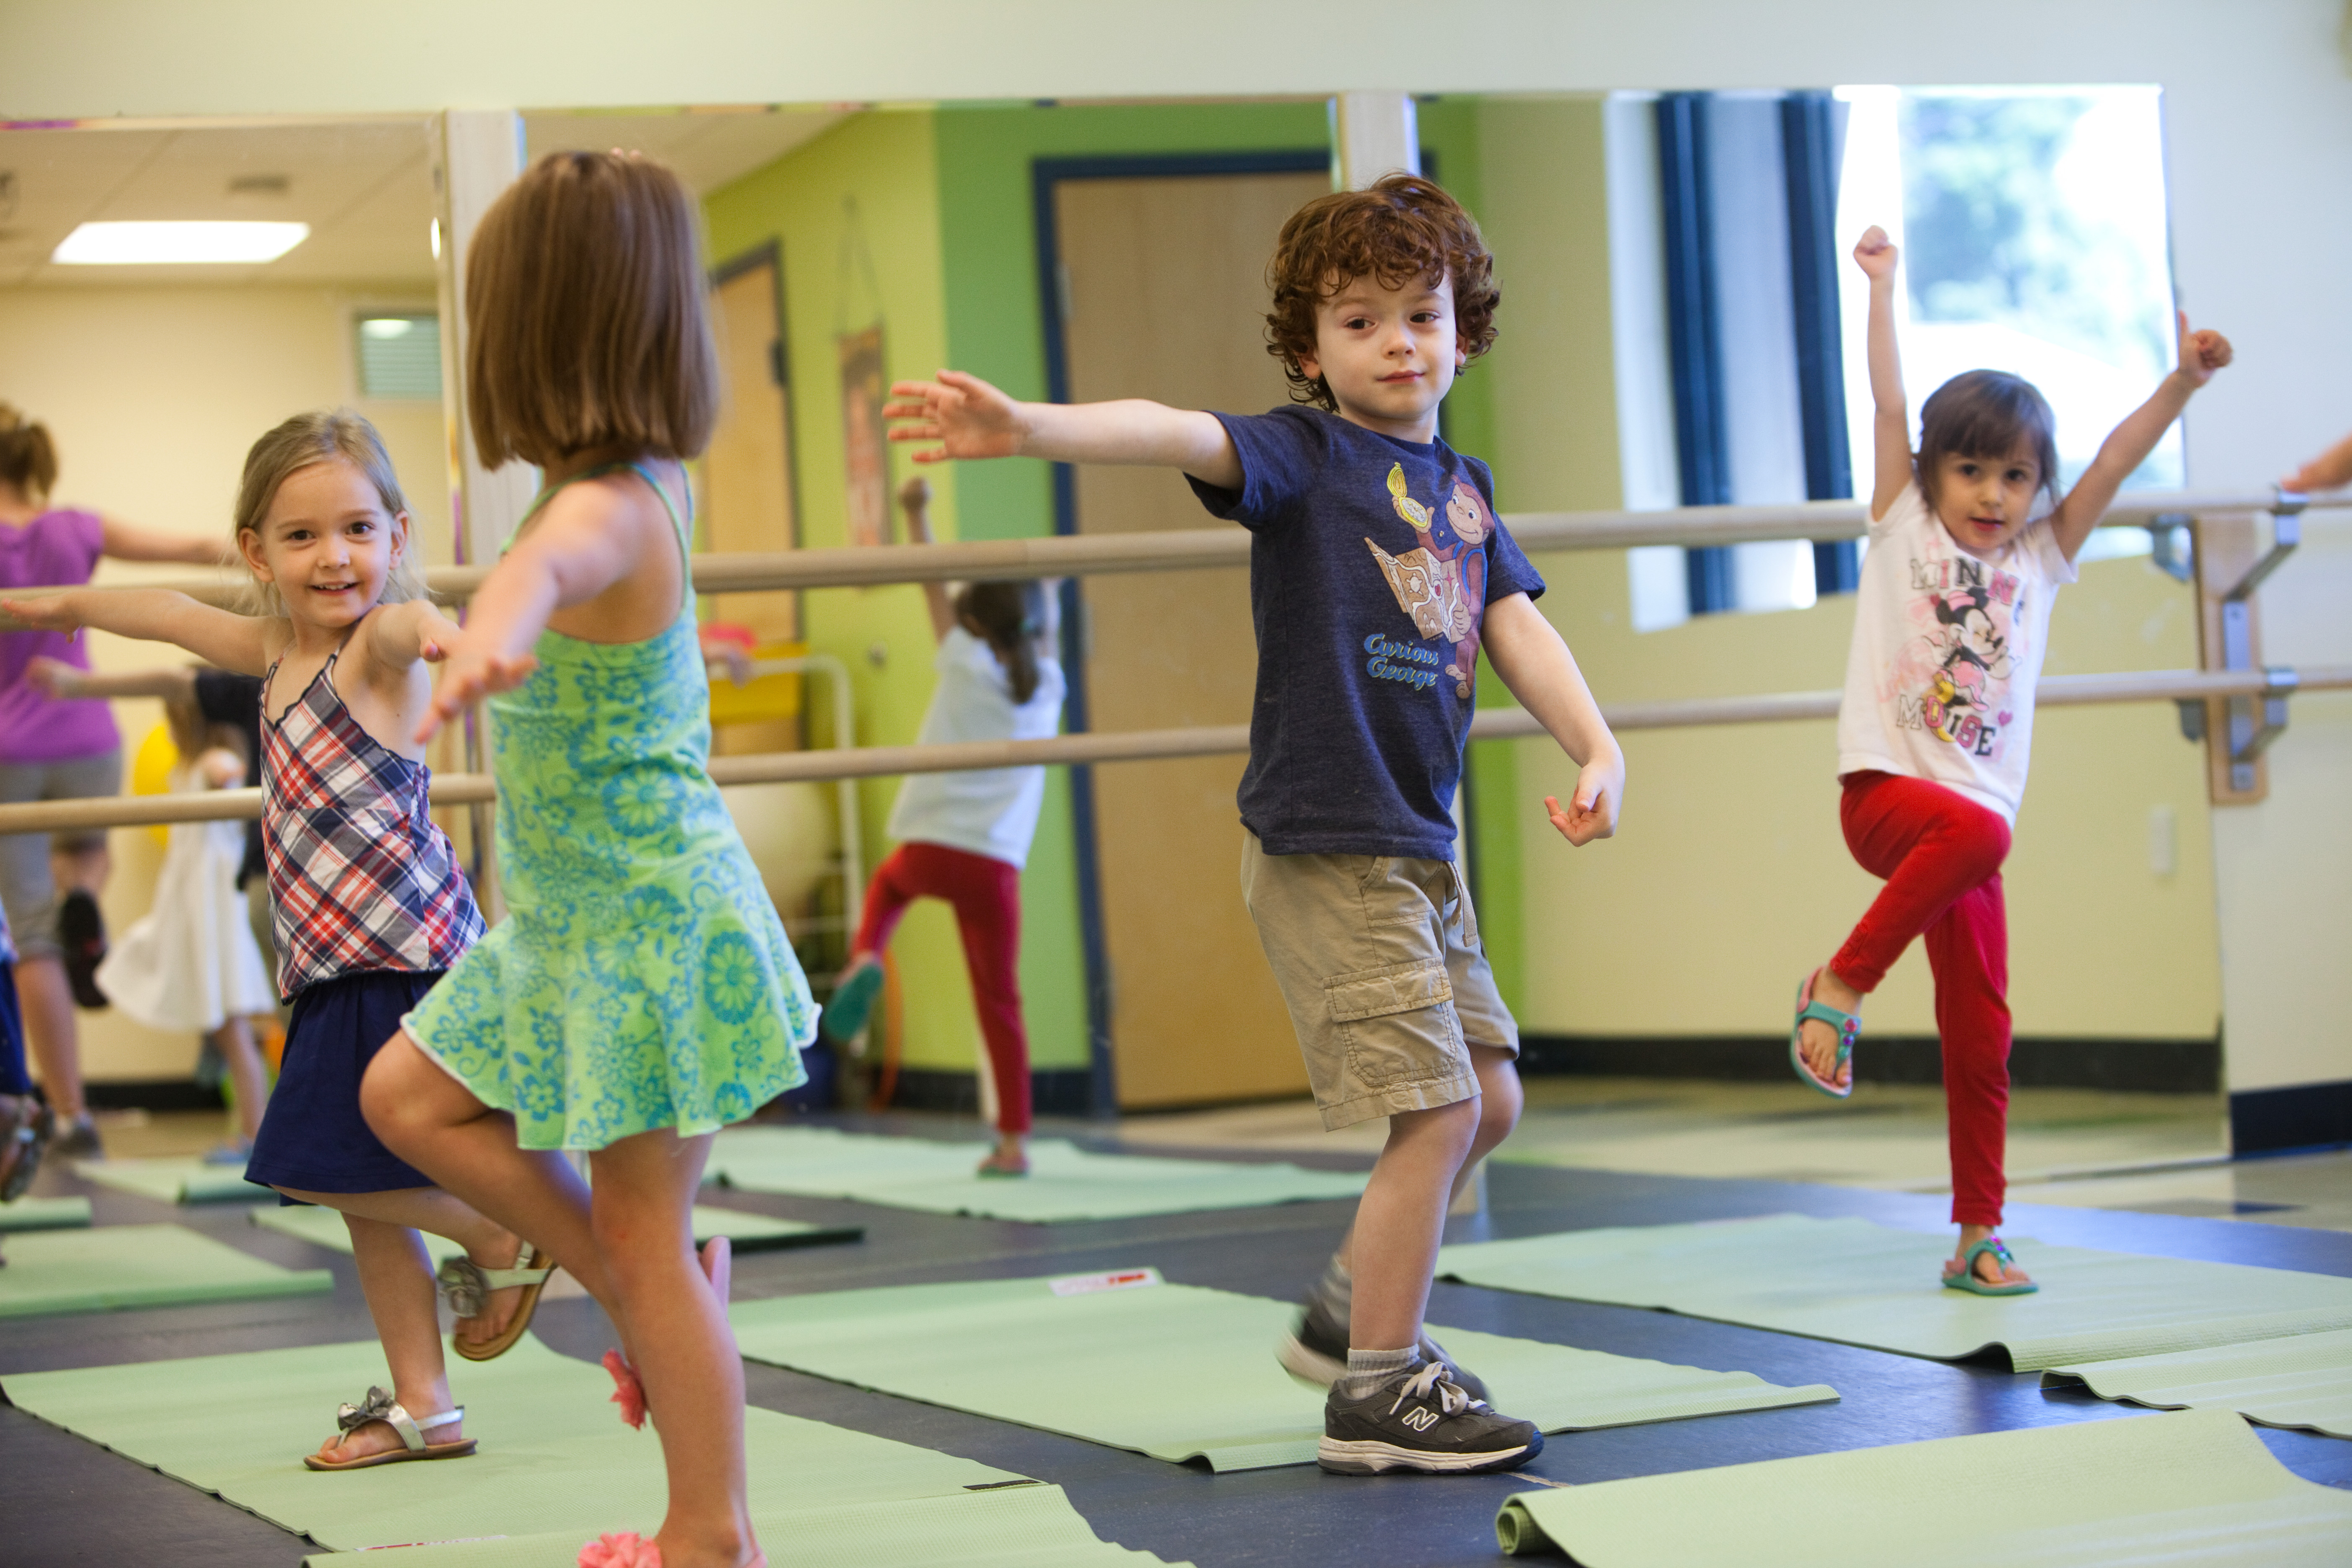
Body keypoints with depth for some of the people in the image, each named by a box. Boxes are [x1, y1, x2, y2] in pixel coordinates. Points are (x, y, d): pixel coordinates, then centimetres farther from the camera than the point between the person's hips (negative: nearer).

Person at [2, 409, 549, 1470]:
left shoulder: (378, 646, -14)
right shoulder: (279, 653, 11)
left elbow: (409, 621, -40)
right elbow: (172, 615, 30)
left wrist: (433, 625, -64)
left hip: (401, 961, -9)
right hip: (339, 971, 9)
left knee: (328, 1166, -11)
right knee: (364, 1197, 12)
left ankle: (498, 1239, 8)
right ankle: (421, 1406, 20)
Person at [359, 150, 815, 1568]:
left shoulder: (605, 511, -25)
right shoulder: (642, 487, 3)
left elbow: (546, 562, -51)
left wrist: (497, 627, -74)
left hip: (652, 927, -9)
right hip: (580, 920, 9)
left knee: (646, 1243, 0)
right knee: (410, 1094, 16)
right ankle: (653, 1295, 20)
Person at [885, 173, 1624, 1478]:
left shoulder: (1464, 489, 14)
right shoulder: (1304, 454, -7)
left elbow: (1518, 629, 9)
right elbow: (1175, 434, -24)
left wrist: (1597, 749, -8)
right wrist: (1029, 427, -42)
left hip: (1419, 846, 8)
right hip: (1324, 844, -8)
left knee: (1488, 1098, 14)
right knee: (1436, 1110, -9)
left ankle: (1351, 1311, 32)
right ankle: (1378, 1393, 4)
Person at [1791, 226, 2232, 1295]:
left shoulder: (2038, 562, 14)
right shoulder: (1903, 532, 6)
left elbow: (2114, 463, 7)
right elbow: (1890, 407, 0)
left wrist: (2183, 383, -3)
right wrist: (1881, 290, -2)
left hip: (1977, 821, 4)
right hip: (1885, 792, -4)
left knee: (1980, 1038, 2)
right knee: (1977, 831, -39)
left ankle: (1977, 1237, 10)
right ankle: (1841, 985, -22)